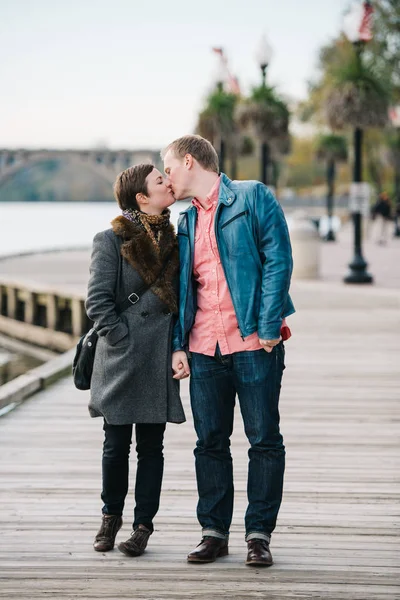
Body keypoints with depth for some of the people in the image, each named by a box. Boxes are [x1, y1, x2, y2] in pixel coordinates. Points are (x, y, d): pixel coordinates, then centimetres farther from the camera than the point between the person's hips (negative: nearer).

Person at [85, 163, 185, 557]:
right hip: (121, 361, -4)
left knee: (151, 446, 5)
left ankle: (143, 525, 13)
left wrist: (178, 347, 6)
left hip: (159, 362, 4)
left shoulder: (174, 240, 11)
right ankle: (110, 517, 24)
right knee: (116, 444, 5)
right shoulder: (111, 240, -4)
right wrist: (124, 344, -12)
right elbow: (98, 301, -8)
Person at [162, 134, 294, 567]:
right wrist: (178, 345, 7)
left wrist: (268, 329, -14)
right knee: (210, 442, 7)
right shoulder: (186, 223, 18)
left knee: (264, 439, -1)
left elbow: (277, 260, -8)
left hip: (254, 344, -6)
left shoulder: (253, 198, -1)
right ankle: (214, 532, 15)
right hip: (204, 349, 6)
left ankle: (259, 533, 7)